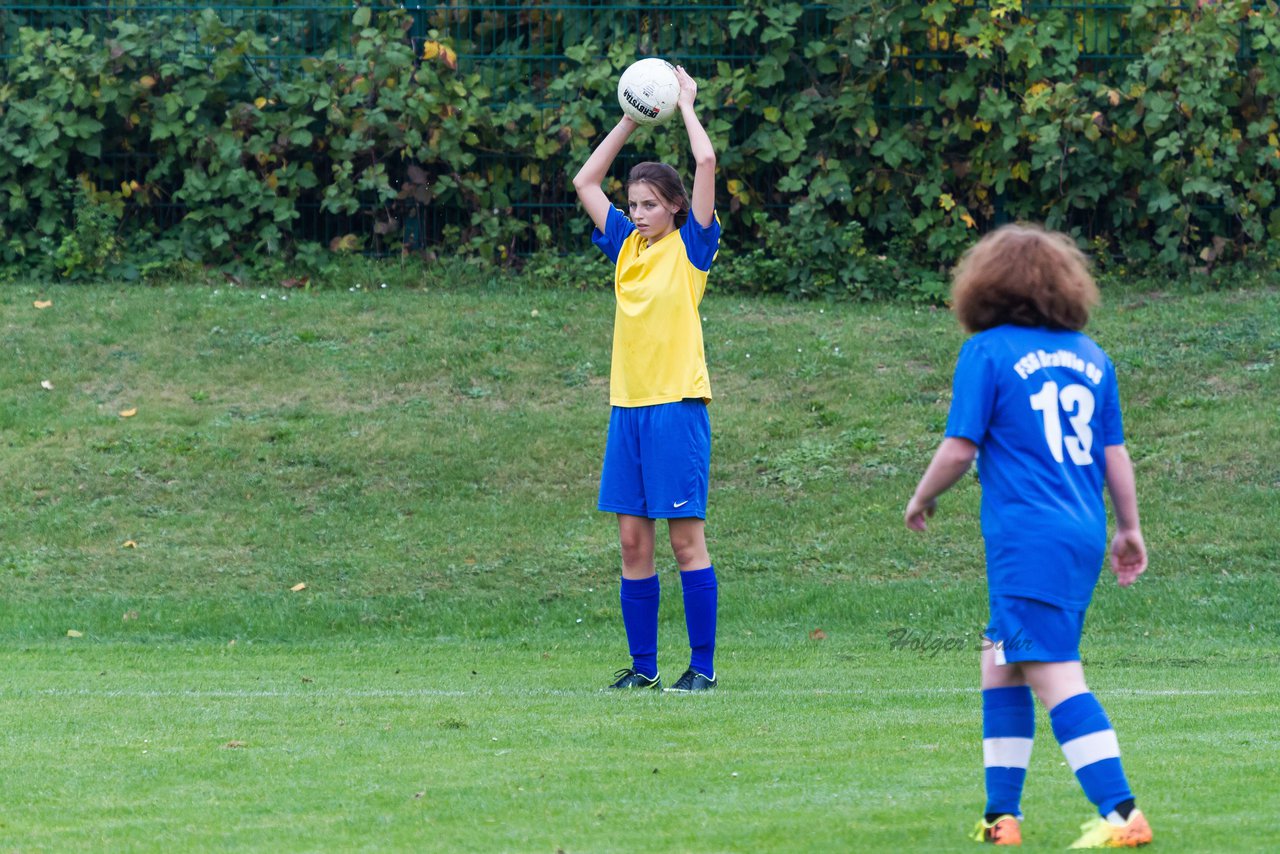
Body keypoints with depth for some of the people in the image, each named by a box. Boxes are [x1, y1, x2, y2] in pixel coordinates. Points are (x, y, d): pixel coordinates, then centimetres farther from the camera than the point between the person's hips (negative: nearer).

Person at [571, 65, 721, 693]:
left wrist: (685, 104, 3)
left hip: (676, 405, -6)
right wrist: (632, 119, 15)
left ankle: (702, 666, 0)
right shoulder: (627, 245, 14)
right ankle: (642, 666, 9)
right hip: (627, 405, 6)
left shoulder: (691, 245, -1)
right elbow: (585, 182, 18)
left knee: (686, 539, -4)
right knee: (633, 541, 5)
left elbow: (706, 162, -10)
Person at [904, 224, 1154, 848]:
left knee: (1055, 675, -10)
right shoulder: (1090, 355, 12)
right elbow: (1114, 454, 14)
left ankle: (1121, 814, -19)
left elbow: (959, 448, -6)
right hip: (1083, 535, 7)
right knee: (1000, 662, 17)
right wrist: (1129, 529, 23)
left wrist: (921, 499, 11)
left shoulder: (987, 352, -4)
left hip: (1026, 538, -7)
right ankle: (1002, 816, 17)